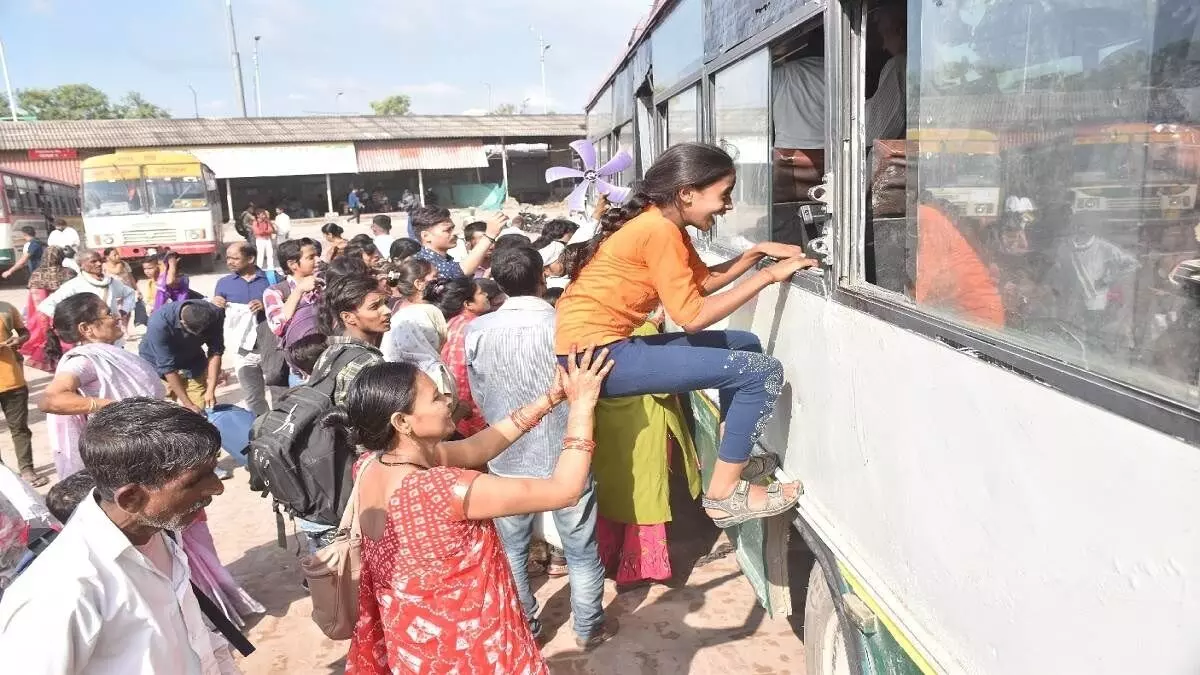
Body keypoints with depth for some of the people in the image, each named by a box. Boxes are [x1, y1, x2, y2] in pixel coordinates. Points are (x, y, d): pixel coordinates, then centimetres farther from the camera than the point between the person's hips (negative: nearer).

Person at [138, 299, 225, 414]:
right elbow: (167, 366, -30)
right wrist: (187, 403, -29)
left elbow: (215, 351, -17)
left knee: (199, 409, -4)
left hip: (191, 361, 3)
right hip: (157, 363, -3)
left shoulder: (214, 314, -25)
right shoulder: (159, 323, -35)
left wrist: (211, 390, -24)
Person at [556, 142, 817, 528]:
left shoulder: (665, 223, 13)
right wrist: (768, 276, -11)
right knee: (763, 372, -10)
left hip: (607, 347, 10)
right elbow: (692, 317, -17)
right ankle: (725, 493, 1)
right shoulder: (659, 230, -17)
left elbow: (704, 281, 19)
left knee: (745, 345, 18)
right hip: (598, 356, -10)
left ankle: (735, 455, 26)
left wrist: (758, 253, 8)